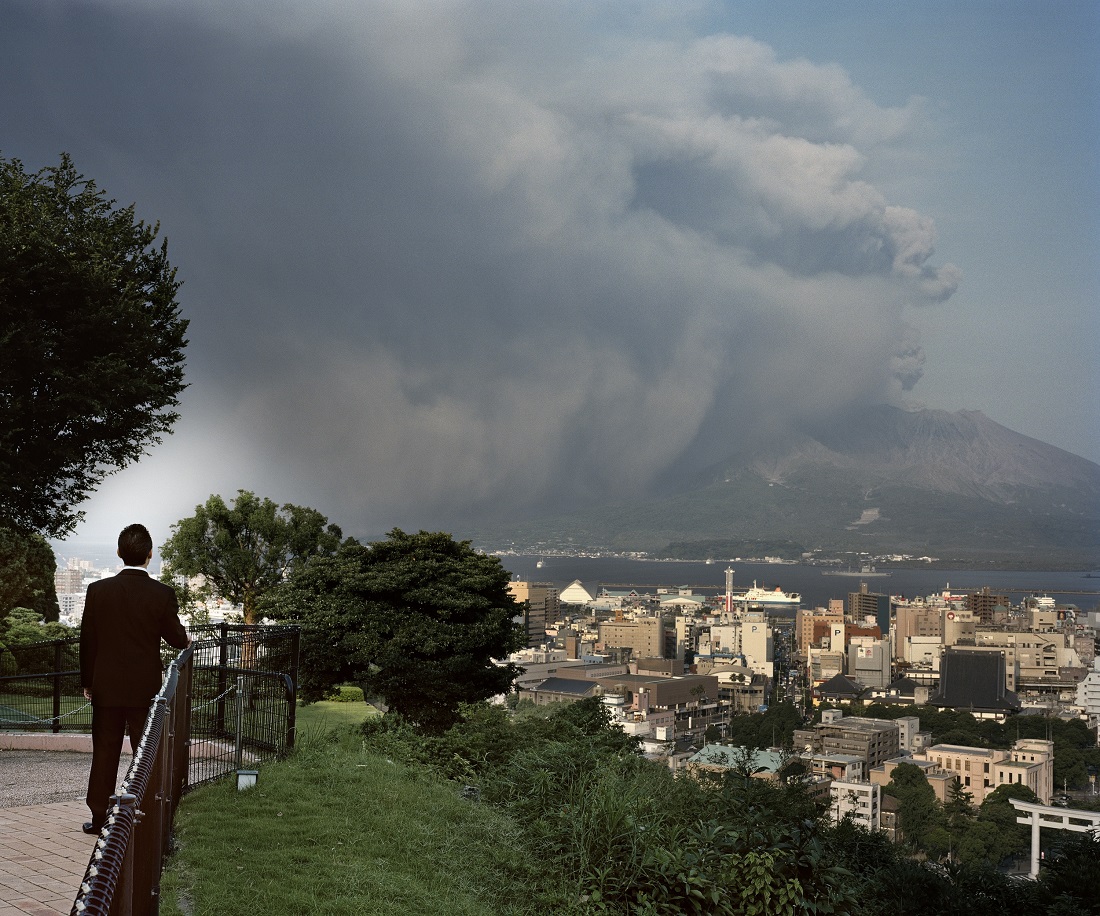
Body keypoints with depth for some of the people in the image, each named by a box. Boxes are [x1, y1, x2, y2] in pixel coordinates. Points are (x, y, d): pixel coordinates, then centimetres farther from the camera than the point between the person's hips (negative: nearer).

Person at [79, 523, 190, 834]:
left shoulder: (98, 591, -5)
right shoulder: (162, 594, -11)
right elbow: (176, 638, -1)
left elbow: (87, 641, 1)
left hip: (106, 687, 2)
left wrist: (87, 682, 12)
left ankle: (99, 817, 16)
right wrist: (186, 640, 23)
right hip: (145, 688, -2)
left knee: (104, 753, 11)